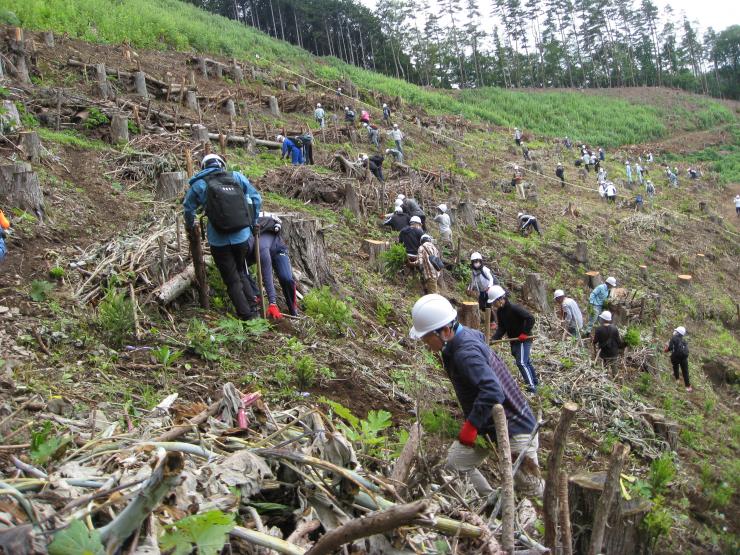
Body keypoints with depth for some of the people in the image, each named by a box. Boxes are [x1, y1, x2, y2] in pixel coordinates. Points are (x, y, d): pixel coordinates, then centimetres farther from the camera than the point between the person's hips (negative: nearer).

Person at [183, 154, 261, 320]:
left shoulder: (199, 184, -1)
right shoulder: (237, 177, 4)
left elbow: (188, 207, 10)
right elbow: (256, 199, 7)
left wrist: (190, 226, 28)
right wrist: (251, 222, 18)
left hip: (219, 241, -2)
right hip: (242, 236, 3)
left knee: (232, 280, 10)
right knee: (241, 272, 24)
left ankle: (246, 314, 10)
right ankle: (253, 307, 18)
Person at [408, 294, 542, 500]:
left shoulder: (466, 353, -31)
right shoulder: (467, 334, -2)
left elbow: (492, 391, -42)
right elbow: (479, 336, 24)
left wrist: (470, 427, -34)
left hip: (515, 429, -9)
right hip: (488, 425, 9)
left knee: (530, 489, 5)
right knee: (455, 464, 4)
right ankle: (491, 502, 21)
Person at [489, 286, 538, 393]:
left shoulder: (514, 308, -23)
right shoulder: (500, 311, 3)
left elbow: (530, 318, -23)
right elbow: (501, 328, 4)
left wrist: (525, 333, -23)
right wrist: (494, 339, -11)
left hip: (524, 340, -9)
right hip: (514, 341, 9)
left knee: (521, 362, -16)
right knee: (526, 361, 20)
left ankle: (532, 386, -14)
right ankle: (535, 381, 36)